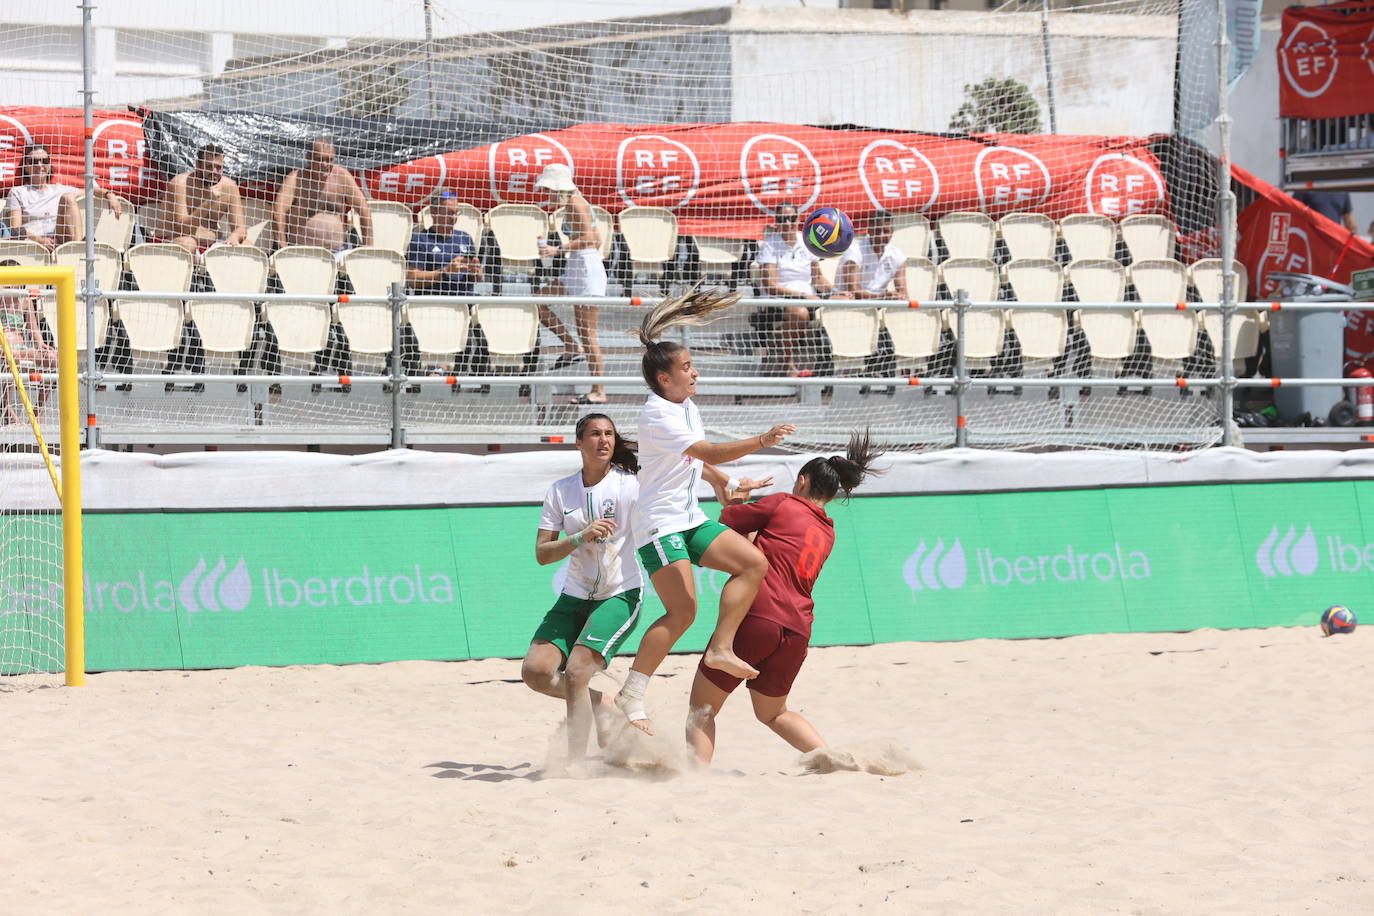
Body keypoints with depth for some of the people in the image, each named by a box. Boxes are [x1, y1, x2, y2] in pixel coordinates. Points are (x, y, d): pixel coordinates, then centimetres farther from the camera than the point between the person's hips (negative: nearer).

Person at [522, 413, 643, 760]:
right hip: (575, 597, 4)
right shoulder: (560, 491, 3)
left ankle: (574, 764, -12)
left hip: (620, 597, -4)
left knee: (576, 672, -20)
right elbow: (542, 554, -1)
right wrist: (581, 538, -17)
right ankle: (603, 705, 16)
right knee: (536, 672, -9)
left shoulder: (630, 483, -4)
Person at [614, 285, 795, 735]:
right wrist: (760, 441, -33)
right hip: (660, 525, -9)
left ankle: (720, 648, 2)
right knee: (682, 611, -16)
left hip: (690, 519, 9)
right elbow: (709, 452, -28)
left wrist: (723, 483, 15)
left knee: (754, 563, -1)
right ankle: (631, 697, -9)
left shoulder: (686, 406, 11)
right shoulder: (658, 415, -19)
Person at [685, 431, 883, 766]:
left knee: (701, 708, 1)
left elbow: (726, 519, 9)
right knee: (774, 713, 26)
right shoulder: (827, 533, 21)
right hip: (797, 631, 6)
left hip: (758, 615, -6)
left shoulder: (783, 503, 3)